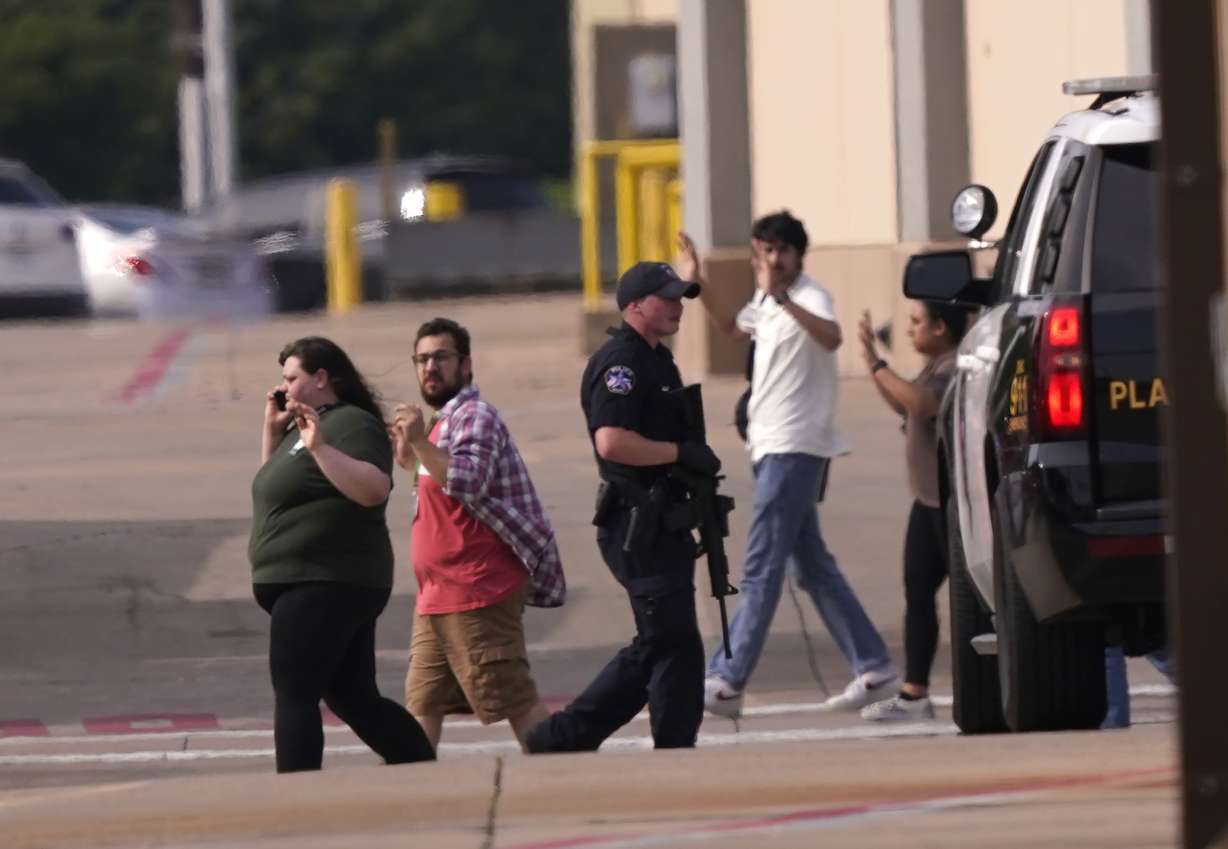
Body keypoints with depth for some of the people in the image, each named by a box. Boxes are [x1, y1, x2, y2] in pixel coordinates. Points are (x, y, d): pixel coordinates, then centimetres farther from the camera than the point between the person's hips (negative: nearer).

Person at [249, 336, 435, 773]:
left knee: (294, 696, -10)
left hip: (327, 585, -11)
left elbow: (374, 489, -25)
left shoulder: (351, 425, -11)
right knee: (354, 699, 12)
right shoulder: (307, 425, 19)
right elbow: (276, 488, 27)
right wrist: (273, 428, 16)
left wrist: (319, 447, -30)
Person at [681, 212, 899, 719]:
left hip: (795, 449, -10)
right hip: (773, 448, 10)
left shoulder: (810, 297, -12)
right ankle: (873, 669, 14)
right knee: (813, 567, 11)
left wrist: (780, 297, -45)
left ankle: (726, 682, -11)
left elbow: (830, 336, -35)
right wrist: (696, 287, 27)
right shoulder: (764, 303, 16)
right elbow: (733, 329, 38)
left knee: (761, 569, -10)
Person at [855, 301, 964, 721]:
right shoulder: (936, 366, 14)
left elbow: (923, 403, -31)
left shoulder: (957, 367, -17)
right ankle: (914, 693, 11)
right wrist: (872, 362, 15)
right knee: (917, 591, 9)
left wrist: (878, 366, -24)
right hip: (930, 497, 10)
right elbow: (902, 405, 24)